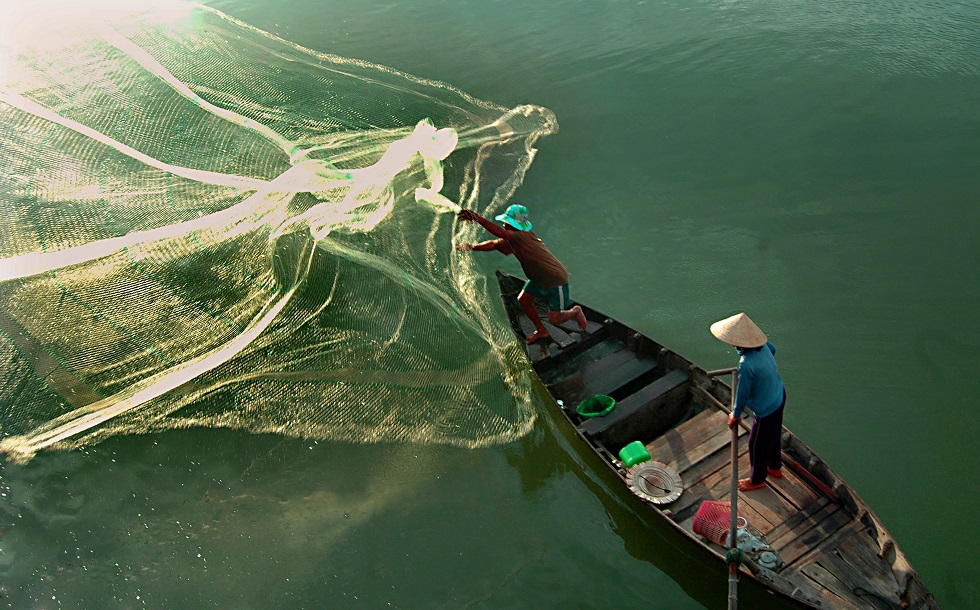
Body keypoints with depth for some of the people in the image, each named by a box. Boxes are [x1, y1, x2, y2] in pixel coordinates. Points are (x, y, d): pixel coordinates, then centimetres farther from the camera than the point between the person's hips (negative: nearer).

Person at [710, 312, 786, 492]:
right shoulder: (762, 345, -14)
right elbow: (773, 349, 12)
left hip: (766, 408, -8)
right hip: (779, 396, 8)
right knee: (773, 435, 30)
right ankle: (775, 467, 54)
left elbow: (742, 394, -24)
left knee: (757, 444, 16)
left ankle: (757, 480, 40)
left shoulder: (746, 365, -38)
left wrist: (735, 415, -6)